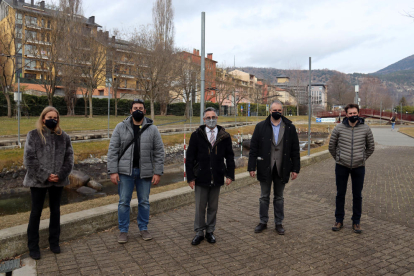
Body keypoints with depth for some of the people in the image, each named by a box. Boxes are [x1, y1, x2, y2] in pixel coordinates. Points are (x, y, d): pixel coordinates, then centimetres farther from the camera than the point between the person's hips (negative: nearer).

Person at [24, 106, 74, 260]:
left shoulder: (63, 137, 4)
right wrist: (45, 176, -15)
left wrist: (61, 175, -10)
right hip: (38, 181, -3)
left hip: (58, 181, 3)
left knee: (55, 211, 14)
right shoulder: (33, 135, -4)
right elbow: (29, 160, -9)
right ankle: (33, 246, 22)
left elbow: (69, 158, 4)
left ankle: (54, 242, 30)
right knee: (36, 212, 7)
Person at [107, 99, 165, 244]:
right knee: (124, 202, 6)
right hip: (125, 171, 0)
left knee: (144, 202, 11)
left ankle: (143, 228, 29)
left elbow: (159, 152, 1)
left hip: (145, 172, 1)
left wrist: (157, 172, -5)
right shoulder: (121, 127, 2)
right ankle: (123, 230, 22)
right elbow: (113, 150, 0)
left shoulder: (152, 129, 2)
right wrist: (113, 171, -8)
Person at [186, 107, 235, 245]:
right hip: (201, 178, -1)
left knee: (213, 207, 13)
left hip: (217, 178, 2)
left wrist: (230, 175, 0)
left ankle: (210, 231, 29)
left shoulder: (224, 136, 3)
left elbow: (230, 157, 7)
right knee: (200, 207, 7)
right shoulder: (196, 135, -2)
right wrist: (190, 177, -6)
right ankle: (199, 232, 23)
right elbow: (189, 158, -1)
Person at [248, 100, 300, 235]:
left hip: (281, 168, 1)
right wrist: (252, 167, -6)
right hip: (265, 168, 0)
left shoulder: (290, 128, 3)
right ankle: (263, 222, 25)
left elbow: (295, 150, 5)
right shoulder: (261, 127, 0)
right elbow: (253, 148, -2)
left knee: (279, 197, 13)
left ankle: (279, 223, 25)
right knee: (264, 196, 11)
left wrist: (295, 168, 1)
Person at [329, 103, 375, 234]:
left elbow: (371, 147, 13)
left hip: (359, 167, 1)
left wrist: (362, 159, 11)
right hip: (341, 166, 0)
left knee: (357, 195, 9)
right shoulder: (339, 128, -4)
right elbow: (331, 146, 7)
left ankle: (356, 221, 23)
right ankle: (339, 220, 22)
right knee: (340, 194, 9)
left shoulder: (366, 129, -1)